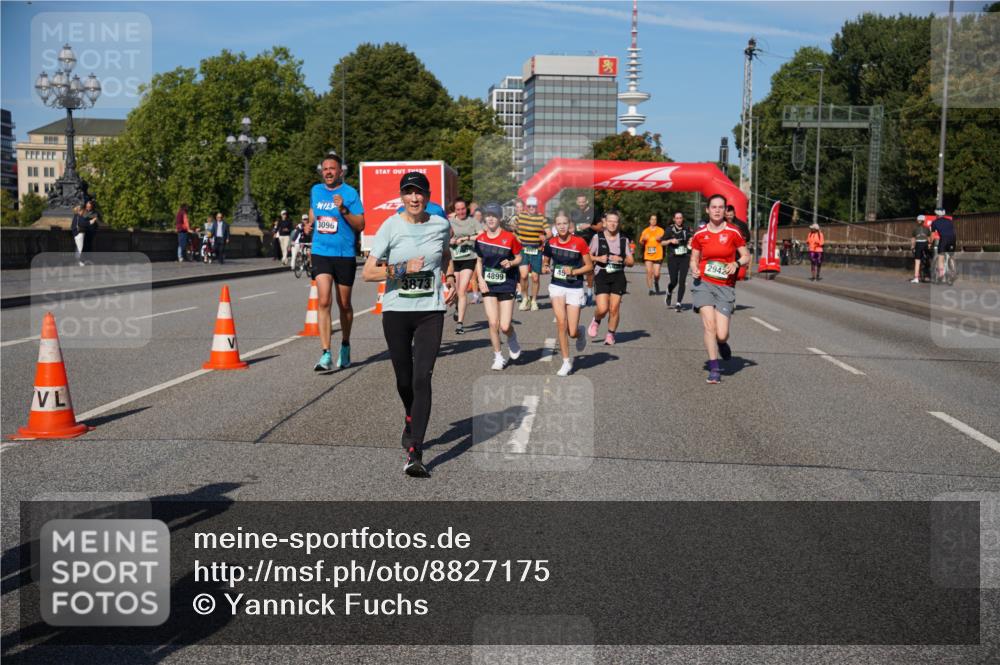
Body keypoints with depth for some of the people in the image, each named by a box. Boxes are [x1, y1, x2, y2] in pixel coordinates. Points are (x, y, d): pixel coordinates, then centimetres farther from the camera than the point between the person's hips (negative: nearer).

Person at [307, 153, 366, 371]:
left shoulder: (350, 193, -4)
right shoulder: (315, 190, 9)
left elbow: (360, 225, -7)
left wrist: (343, 210, -20)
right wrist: (310, 224, 8)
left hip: (345, 255, -2)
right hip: (320, 253, 2)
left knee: (344, 304, 11)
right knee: (324, 302, -12)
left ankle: (345, 346, 33)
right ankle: (326, 355, -15)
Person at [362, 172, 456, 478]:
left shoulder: (441, 225, 3)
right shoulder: (390, 226, -5)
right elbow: (367, 272, -9)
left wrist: (451, 280, 8)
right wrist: (402, 269, -20)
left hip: (431, 311, 0)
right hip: (396, 311, 0)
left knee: (422, 378, -12)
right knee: (404, 379, 9)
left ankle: (414, 453, -13)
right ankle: (411, 419, 43)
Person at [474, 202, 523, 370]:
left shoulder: (510, 237, -8)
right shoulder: (480, 239, 1)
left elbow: (519, 257, 2)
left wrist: (511, 263, -19)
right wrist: (480, 279, -2)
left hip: (507, 285, -2)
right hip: (488, 286, 3)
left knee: (505, 326, -6)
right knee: (493, 323, -2)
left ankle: (512, 340, 30)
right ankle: (498, 356, 15)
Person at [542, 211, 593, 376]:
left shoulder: (579, 242, -8)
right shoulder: (550, 243, 0)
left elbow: (590, 266, -2)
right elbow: (545, 262, 17)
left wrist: (573, 271, -16)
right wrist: (545, 268, -6)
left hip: (575, 288, -2)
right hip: (557, 286, 2)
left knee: (572, 332, -3)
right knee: (561, 322, -17)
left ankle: (581, 332, 37)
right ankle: (566, 361, -2)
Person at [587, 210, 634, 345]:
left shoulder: (624, 240, 7)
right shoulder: (597, 238, 1)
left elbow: (631, 261, 9)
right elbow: (588, 256, 7)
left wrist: (621, 259, -10)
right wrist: (598, 258, -11)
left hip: (618, 277, 2)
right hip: (602, 275, -2)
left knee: (614, 308, -1)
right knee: (602, 308, -12)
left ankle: (611, 334, 18)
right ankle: (596, 321, 23)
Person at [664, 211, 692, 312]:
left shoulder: (686, 229, 7)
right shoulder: (669, 229, 0)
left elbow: (690, 241, 19)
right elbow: (662, 243, 4)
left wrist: (691, 241, -3)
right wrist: (671, 240, -12)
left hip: (684, 258, 2)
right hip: (672, 258, -1)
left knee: (682, 281, -6)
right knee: (674, 281, -4)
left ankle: (679, 303, 0)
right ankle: (669, 293, 31)